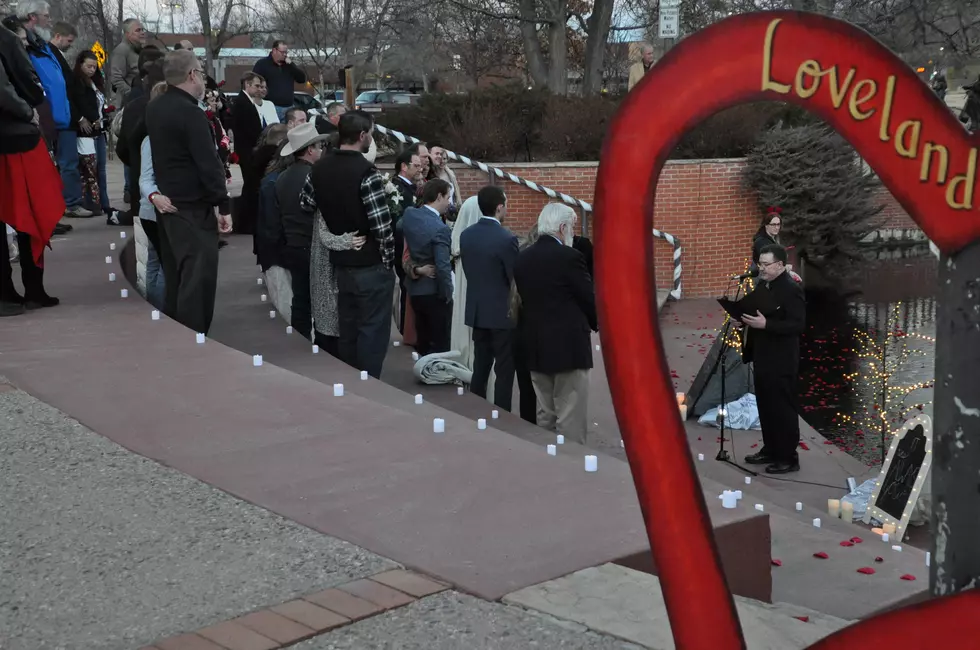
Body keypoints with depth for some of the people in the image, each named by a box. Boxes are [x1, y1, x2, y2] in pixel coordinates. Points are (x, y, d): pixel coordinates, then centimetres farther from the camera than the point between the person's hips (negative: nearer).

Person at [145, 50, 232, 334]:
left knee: (176, 276, 16)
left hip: (167, 203, 9)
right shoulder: (190, 112, -18)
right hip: (193, 207, -9)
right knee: (198, 277, -6)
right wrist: (223, 206, -15)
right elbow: (208, 163, -20)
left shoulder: (154, 108, 10)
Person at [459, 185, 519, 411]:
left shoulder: (466, 235, 2)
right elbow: (516, 278, -14)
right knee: (504, 372, 1)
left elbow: (468, 270, 9)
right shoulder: (507, 238, -18)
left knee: (480, 368, 15)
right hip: (503, 312, -7)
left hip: (477, 310, 7)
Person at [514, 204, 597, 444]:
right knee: (570, 420, -2)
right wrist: (597, 324, 12)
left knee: (545, 416, 14)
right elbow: (589, 299, -7)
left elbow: (525, 298, 11)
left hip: (535, 345, 7)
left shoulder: (522, 258, 7)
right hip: (568, 345, -7)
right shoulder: (570, 257, -12)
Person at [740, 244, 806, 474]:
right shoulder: (762, 285, 10)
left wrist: (765, 324, -28)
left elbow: (798, 325, -22)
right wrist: (747, 317, 1)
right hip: (762, 358, 9)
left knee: (783, 409, -1)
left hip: (781, 362, -9)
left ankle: (789, 458, 8)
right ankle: (770, 450, 27)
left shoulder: (791, 289, -16)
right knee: (765, 407, 15)